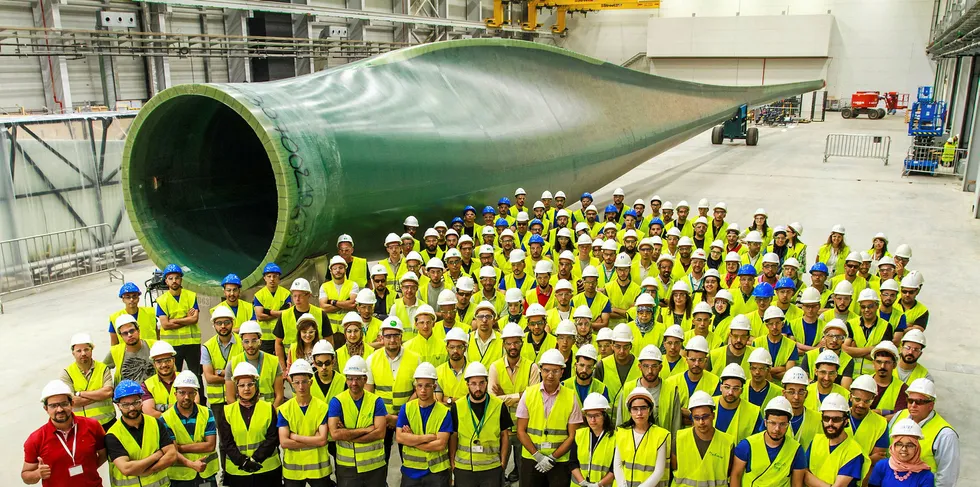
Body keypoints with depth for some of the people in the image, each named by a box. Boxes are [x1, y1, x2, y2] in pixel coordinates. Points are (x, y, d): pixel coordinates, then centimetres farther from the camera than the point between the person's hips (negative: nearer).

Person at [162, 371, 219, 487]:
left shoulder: (207, 413, -1)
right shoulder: (165, 419, -7)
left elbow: (210, 445, -8)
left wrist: (181, 447, -14)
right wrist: (191, 464, -30)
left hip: (207, 475, 2)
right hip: (179, 477, -2)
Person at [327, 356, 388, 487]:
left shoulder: (376, 401, -1)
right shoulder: (337, 401, -5)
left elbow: (380, 433, -13)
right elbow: (334, 434, -17)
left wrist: (347, 435, -17)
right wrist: (366, 429, -16)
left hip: (375, 465, 1)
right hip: (346, 467, -1)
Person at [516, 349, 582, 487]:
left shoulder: (570, 397, -2)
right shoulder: (528, 394, 0)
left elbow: (573, 435, -2)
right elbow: (521, 431, 0)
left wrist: (552, 458, -9)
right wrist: (538, 455, -9)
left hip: (560, 462, -1)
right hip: (531, 460, 1)